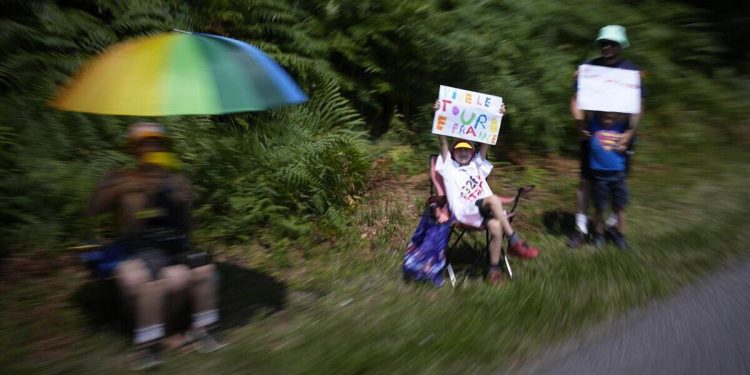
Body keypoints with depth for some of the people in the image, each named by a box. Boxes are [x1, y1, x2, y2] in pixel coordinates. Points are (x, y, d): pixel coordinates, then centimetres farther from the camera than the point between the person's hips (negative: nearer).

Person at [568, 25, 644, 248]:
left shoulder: (631, 70, 2)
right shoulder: (588, 67, 2)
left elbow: (638, 106, -2)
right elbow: (576, 99, 1)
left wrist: (630, 132, -17)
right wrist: (580, 122, -17)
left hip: (620, 136, 1)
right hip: (592, 135, 0)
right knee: (586, 180, -1)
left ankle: (614, 222, 31)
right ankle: (581, 228, 6)